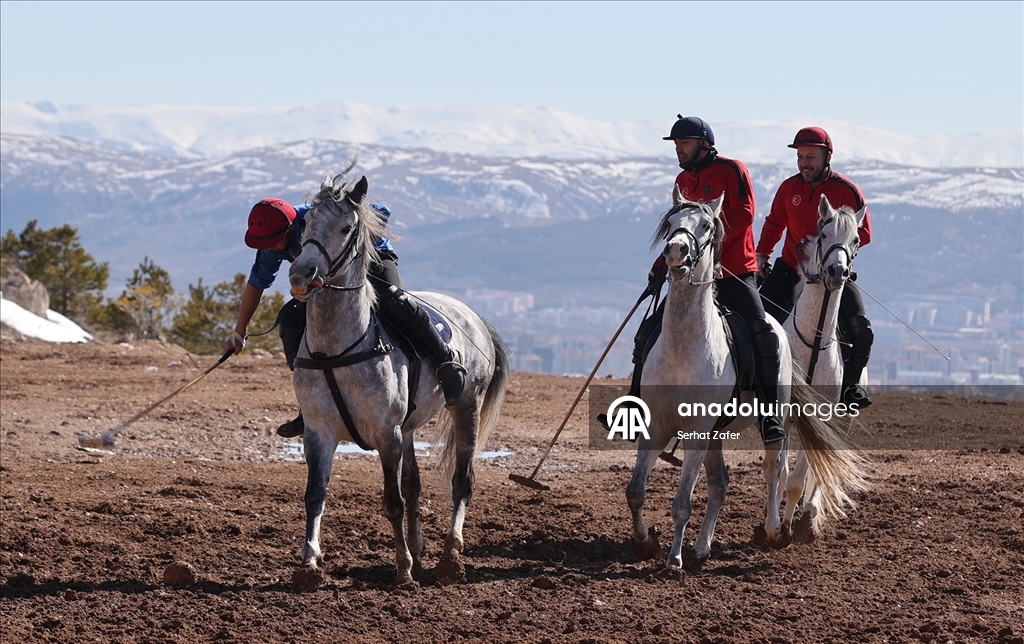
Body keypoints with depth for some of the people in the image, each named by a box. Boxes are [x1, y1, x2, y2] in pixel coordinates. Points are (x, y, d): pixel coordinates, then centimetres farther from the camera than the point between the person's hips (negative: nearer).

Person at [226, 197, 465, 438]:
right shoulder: (272, 247, -13)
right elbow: (257, 283, 4)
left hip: (373, 259, -6)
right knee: (289, 320, -15)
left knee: (391, 299, -38)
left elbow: (381, 213, -28)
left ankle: (446, 361, -23)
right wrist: (239, 332, 8)